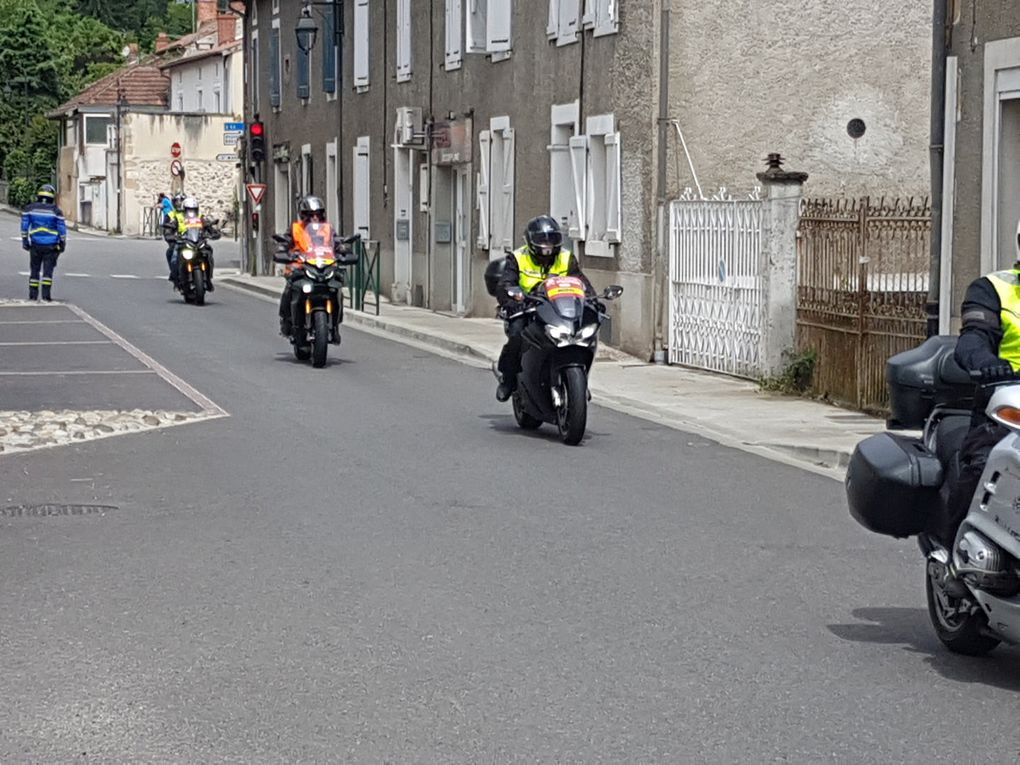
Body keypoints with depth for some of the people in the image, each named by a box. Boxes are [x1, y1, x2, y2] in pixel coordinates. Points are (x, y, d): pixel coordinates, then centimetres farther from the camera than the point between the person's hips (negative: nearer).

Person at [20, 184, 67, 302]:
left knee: (34, 270, 10)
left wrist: (24, 240, 10)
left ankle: (33, 295, 10)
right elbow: (62, 228, -3)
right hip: (51, 245, -2)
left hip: (35, 244, 2)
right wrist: (63, 243, 6)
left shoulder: (29, 208, 1)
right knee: (48, 270, 0)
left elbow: (24, 226, 3)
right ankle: (46, 295, -5)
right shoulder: (55, 210, -5)